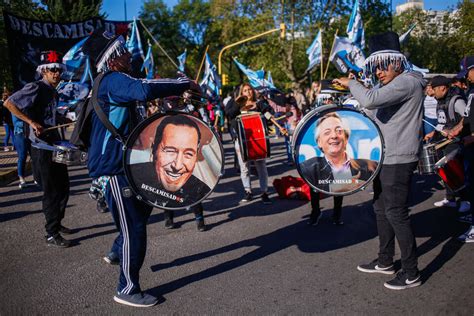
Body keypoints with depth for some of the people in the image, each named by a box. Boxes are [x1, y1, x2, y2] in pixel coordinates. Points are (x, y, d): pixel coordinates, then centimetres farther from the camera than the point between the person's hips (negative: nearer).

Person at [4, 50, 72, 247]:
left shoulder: (53, 92, 14)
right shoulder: (36, 88, -12)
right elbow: (9, 103, -18)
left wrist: (66, 120, 15)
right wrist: (31, 122, -23)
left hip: (55, 145, 9)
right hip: (41, 148, -9)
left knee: (63, 186, 16)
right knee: (51, 191, -5)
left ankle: (57, 223, 31)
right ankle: (51, 234, 4)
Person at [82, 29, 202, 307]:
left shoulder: (112, 82, 15)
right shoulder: (114, 81, -18)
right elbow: (144, 90, -37)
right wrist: (184, 83, -27)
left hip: (123, 162, 10)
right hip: (113, 169, -10)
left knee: (144, 207, 25)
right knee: (134, 228, -2)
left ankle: (119, 251, 42)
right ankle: (128, 290, 13)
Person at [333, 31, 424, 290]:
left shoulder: (406, 82, -16)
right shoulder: (388, 86, 16)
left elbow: (369, 100, -31)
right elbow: (371, 109, 22)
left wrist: (351, 83, -14)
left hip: (397, 161, -10)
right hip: (383, 159, 10)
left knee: (396, 213, -5)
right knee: (381, 209, 16)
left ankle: (411, 273, 8)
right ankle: (385, 262, 30)